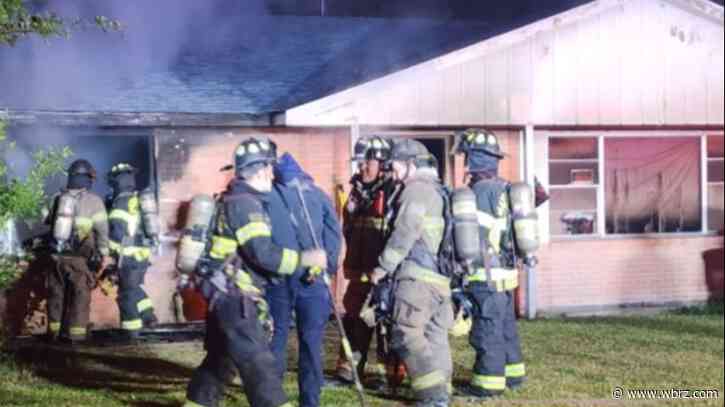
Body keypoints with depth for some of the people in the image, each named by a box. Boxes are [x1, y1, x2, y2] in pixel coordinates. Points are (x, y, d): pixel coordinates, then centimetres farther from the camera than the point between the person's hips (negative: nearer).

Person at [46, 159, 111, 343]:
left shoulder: (58, 198, 6)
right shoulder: (94, 200, -4)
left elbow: (50, 223, 13)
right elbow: (102, 229, -9)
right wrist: (105, 254, -7)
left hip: (57, 255, 4)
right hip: (78, 258, -3)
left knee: (57, 294, 12)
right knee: (79, 295, 3)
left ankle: (54, 332, 15)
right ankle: (75, 333, -1)